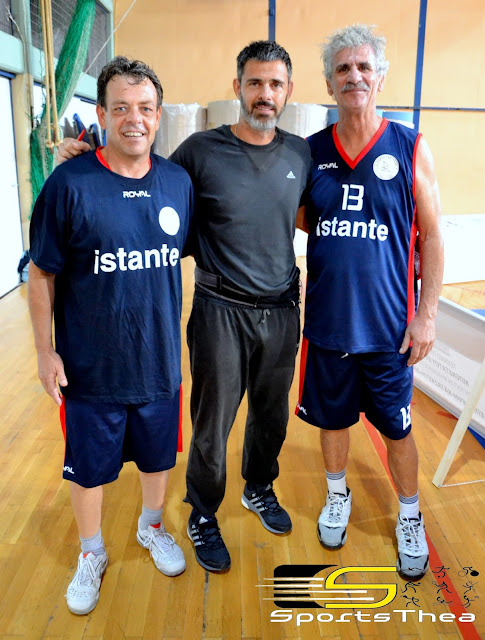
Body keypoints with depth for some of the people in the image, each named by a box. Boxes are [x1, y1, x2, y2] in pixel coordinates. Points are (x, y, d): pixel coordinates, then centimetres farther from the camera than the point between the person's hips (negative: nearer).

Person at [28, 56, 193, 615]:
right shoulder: (69, 183, -14)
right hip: (90, 366, -3)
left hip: (160, 359, 3)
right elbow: (41, 275, -7)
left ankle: (152, 527, 50)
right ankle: (91, 554, 43)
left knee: (158, 455, 21)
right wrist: (46, 350, -7)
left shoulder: (178, 181, -3)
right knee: (88, 466, 15)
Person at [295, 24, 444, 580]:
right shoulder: (311, 152, 2)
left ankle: (409, 517, 37)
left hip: (387, 324, -2)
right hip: (327, 320, 2)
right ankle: (338, 495, 44)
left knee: (396, 427, 12)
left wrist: (427, 314, -6)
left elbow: (430, 235, -2)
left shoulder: (409, 148, -3)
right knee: (332, 417, 17)